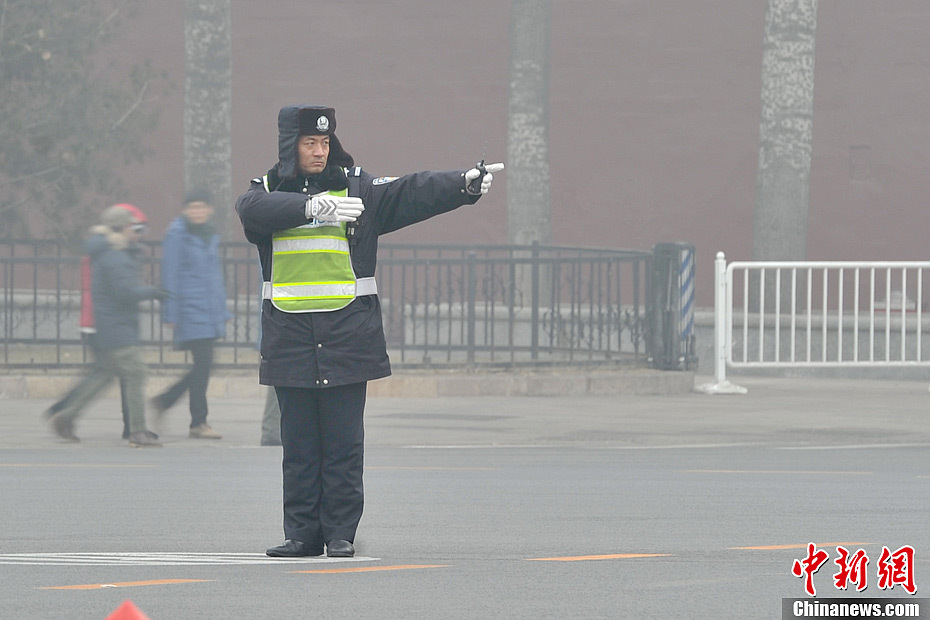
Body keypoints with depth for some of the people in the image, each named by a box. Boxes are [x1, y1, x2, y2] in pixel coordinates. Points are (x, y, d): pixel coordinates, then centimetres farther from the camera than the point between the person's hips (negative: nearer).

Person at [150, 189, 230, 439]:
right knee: (203, 363, -9)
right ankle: (198, 423, -3)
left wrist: (222, 312, 20)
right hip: (191, 308, -8)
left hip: (210, 311, 8)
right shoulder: (177, 234, -7)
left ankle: (164, 401, 21)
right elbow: (170, 275, -9)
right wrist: (171, 313, -13)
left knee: (203, 366, 7)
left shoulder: (210, 236, 16)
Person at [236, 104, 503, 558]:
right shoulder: (267, 192, 7)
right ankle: (302, 532, 9)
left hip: (346, 334, -1)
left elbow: (414, 193, -6)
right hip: (290, 339, 1)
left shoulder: (357, 188, 7)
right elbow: (253, 209, -17)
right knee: (298, 443, 4)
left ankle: (340, 533, 4)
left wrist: (465, 183, -23)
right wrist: (313, 206, -33)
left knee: (343, 442, -1)